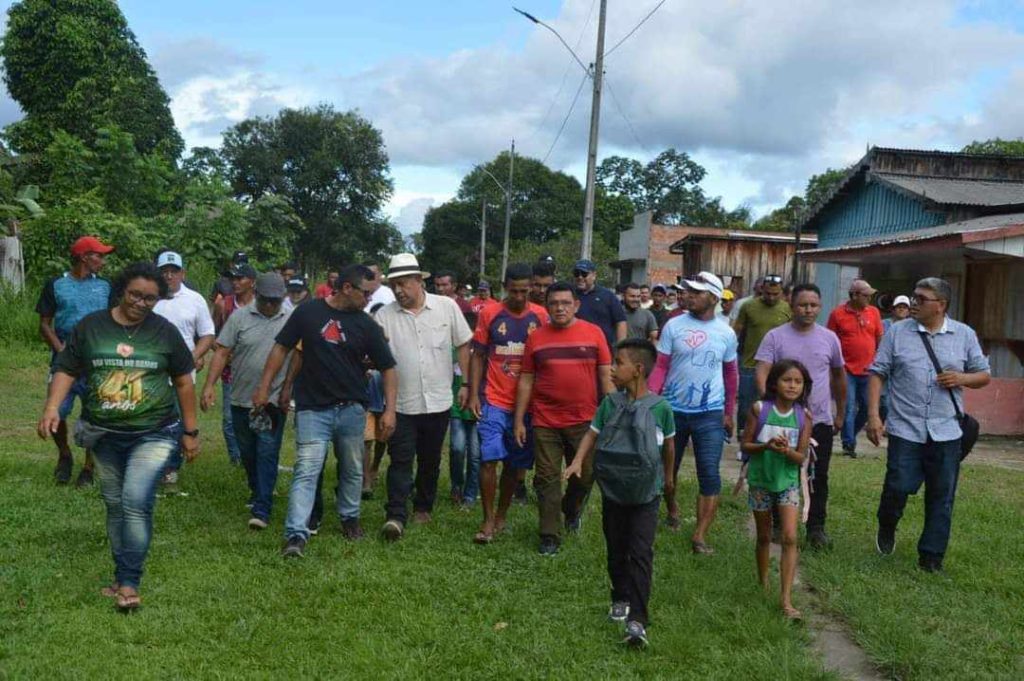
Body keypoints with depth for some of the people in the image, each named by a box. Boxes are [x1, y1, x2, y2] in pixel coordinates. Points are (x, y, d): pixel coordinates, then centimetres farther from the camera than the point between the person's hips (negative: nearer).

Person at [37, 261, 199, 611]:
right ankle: (124, 575, 26)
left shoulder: (165, 331, -2)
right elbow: (66, 370, 2)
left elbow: (184, 381, 5)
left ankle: (128, 582, -8)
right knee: (115, 505, 13)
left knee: (136, 503, -16)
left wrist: (190, 431, 5)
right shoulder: (90, 326, -1)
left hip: (153, 434, -3)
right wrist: (52, 407, -16)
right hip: (104, 434, 3)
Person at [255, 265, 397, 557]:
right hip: (313, 409, -2)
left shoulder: (366, 325, 1)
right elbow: (281, 347, 4)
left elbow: (387, 368, 3)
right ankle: (296, 535, -11)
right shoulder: (308, 312, -3)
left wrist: (389, 409, -7)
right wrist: (264, 387, 1)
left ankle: (349, 517, 36)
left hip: (351, 409, 3)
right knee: (306, 471, -10)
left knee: (353, 470, 15)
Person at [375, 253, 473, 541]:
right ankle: (396, 516, -6)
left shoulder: (447, 307, -3)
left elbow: (463, 346, 3)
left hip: (438, 401, 1)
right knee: (400, 461, -5)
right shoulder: (384, 315, -2)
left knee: (430, 460, 15)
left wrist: (467, 384, 0)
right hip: (401, 403, -1)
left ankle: (423, 507, 31)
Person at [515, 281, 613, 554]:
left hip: (584, 420, 0)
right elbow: (526, 380, 6)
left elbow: (606, 376, 4)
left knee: (585, 475, 9)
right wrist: (519, 420, 4)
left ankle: (571, 510, 40)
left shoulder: (593, 333, 1)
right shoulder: (536, 338, 3)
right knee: (547, 478, 3)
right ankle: (550, 536, 13)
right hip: (545, 421, 0)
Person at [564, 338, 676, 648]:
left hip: (645, 494, -3)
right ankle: (621, 598, 37)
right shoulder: (610, 403, -2)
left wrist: (668, 476, 18)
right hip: (612, 491, 4)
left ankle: (637, 620, -10)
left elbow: (669, 444, 5)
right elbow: (592, 433, 1)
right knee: (616, 550, 15)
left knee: (640, 553, -10)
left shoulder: (660, 408, -10)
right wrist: (578, 461, -17)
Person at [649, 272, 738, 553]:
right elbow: (660, 366, -4)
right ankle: (672, 509, 43)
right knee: (667, 468, 15)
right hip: (673, 409, 1)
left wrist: (729, 413, 11)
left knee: (710, 475, -7)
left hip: (710, 414, 0)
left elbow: (730, 374, 10)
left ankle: (700, 536, -2)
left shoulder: (726, 333, 1)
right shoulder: (674, 326, -3)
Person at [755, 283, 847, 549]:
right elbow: (761, 374, -12)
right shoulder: (775, 337, -5)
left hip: (820, 420, 2)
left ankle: (816, 527, 16)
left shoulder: (829, 338, 5)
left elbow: (838, 376, 17)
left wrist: (841, 413, 20)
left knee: (819, 477, 6)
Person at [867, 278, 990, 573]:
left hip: (946, 432, 1)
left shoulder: (964, 335, 6)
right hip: (905, 429, -1)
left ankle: (931, 556, 19)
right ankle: (886, 528, 30)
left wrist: (963, 378, -10)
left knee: (941, 498, 6)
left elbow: (984, 375, 13)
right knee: (898, 488, -2)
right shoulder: (897, 332, 2)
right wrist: (873, 415, -8)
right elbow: (877, 373, 1)